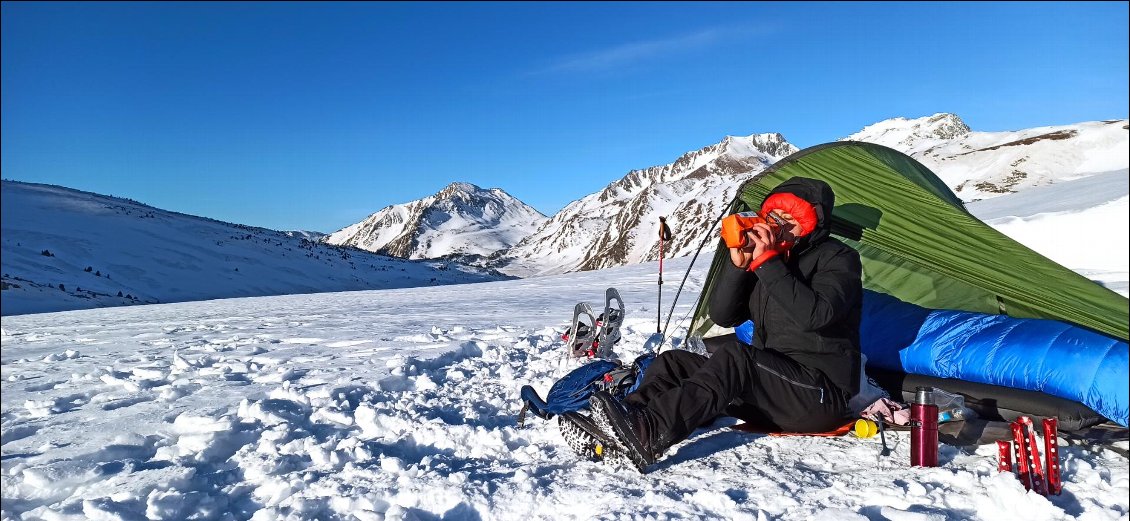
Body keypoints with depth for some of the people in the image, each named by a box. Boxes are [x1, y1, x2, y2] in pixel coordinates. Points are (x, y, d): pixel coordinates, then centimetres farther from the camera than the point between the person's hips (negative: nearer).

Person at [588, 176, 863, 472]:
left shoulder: (838, 259, -5)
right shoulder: (762, 256, 12)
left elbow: (815, 316, -27)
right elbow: (722, 316, 3)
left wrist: (768, 262, -28)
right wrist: (738, 265, -12)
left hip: (822, 395, -7)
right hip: (771, 386, 7)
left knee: (734, 356, -34)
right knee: (674, 361, -9)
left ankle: (648, 436, -47)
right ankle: (612, 436, -29)